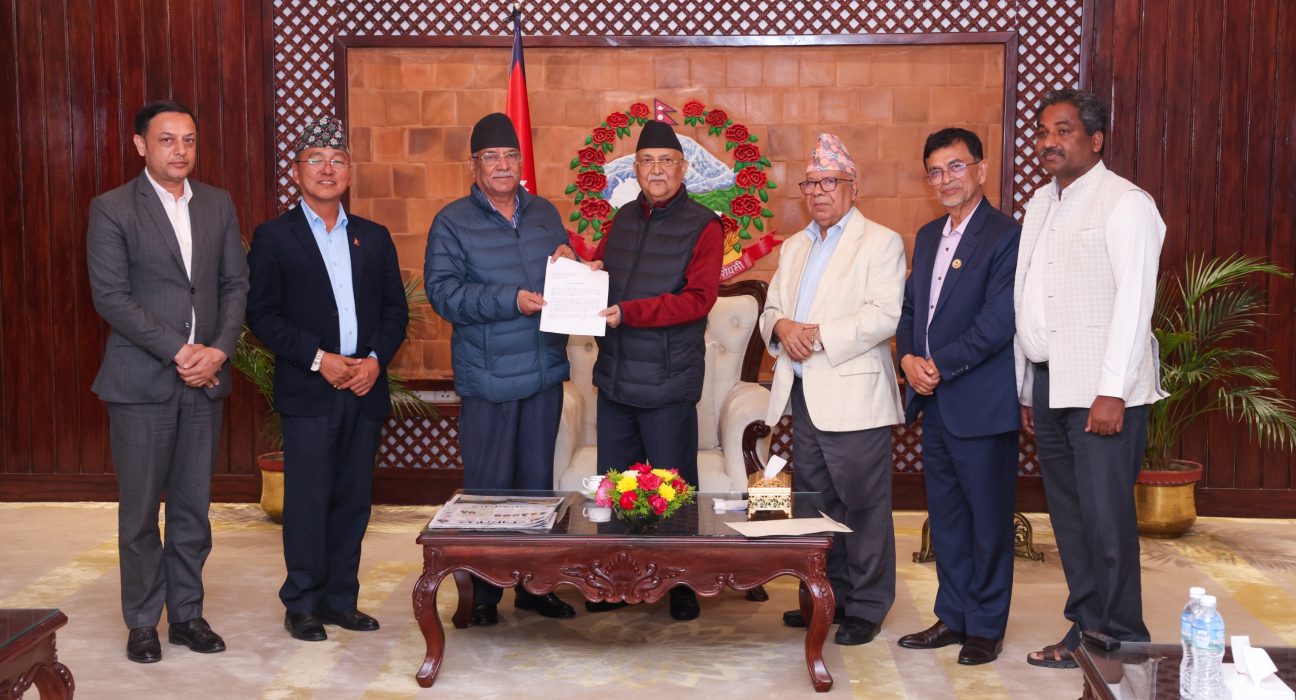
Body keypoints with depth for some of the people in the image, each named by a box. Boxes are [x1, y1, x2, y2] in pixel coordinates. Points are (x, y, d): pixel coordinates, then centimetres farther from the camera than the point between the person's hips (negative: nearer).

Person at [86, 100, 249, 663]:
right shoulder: (111, 209, -3)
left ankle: (187, 613, 22)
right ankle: (142, 622, 16)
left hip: (205, 380, 4)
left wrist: (218, 350, -7)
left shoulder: (218, 205, 10)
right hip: (140, 381, -4)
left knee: (192, 507, 10)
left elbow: (236, 285, 8)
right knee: (140, 511, 4)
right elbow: (110, 296, -10)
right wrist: (178, 352, -15)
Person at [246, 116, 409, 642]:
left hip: (365, 388, 4)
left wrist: (377, 358, -6)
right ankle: (303, 605, 10)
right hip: (307, 392, -4)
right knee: (307, 501, -2)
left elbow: (395, 309, 12)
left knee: (354, 499, 8)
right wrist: (319, 358, -13)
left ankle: (341, 599, 19)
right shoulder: (273, 237, 1)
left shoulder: (374, 238, 13)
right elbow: (261, 314, -5)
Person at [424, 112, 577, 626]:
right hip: (488, 377, -4)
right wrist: (510, 300, -22)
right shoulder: (452, 222, -2)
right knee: (488, 486, 1)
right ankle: (483, 592, 14)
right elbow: (443, 292, -13)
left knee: (538, 481, 13)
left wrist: (571, 266, -4)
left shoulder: (545, 213, 11)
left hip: (545, 371, 5)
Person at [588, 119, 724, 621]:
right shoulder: (623, 219, 12)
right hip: (615, 375, 6)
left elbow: (699, 298, -16)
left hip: (668, 382, -6)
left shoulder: (702, 226, -7)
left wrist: (628, 312, -22)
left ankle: (681, 585, 19)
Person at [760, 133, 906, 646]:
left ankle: (866, 608, 8)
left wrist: (818, 335, -17)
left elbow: (883, 315, -14)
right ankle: (829, 596, 24)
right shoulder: (793, 247, 21)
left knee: (862, 505, -2)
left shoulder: (880, 242, -2)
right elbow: (771, 309, 19)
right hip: (802, 395, 7)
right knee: (815, 502, 12)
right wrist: (781, 326, -5)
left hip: (852, 397, -7)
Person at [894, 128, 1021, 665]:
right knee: (945, 515, 15)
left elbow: (997, 323, -18)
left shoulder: (1005, 236, -11)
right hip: (934, 402, 8)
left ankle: (986, 627, 16)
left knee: (988, 518, 4)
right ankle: (952, 616, 27)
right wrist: (908, 358, -2)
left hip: (982, 404, -7)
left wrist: (939, 366, -15)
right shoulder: (928, 237, 15)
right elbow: (910, 307, 17)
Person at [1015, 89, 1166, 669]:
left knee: (1106, 516, -5)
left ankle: (1121, 641, 7)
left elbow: (1133, 301, -14)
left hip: (1102, 388, -7)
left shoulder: (1124, 203, -7)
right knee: (1068, 515, 12)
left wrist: (1112, 392, -20)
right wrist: (1026, 390, 14)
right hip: (1048, 383, 7)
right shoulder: (1041, 203, 16)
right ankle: (1085, 627, 22)